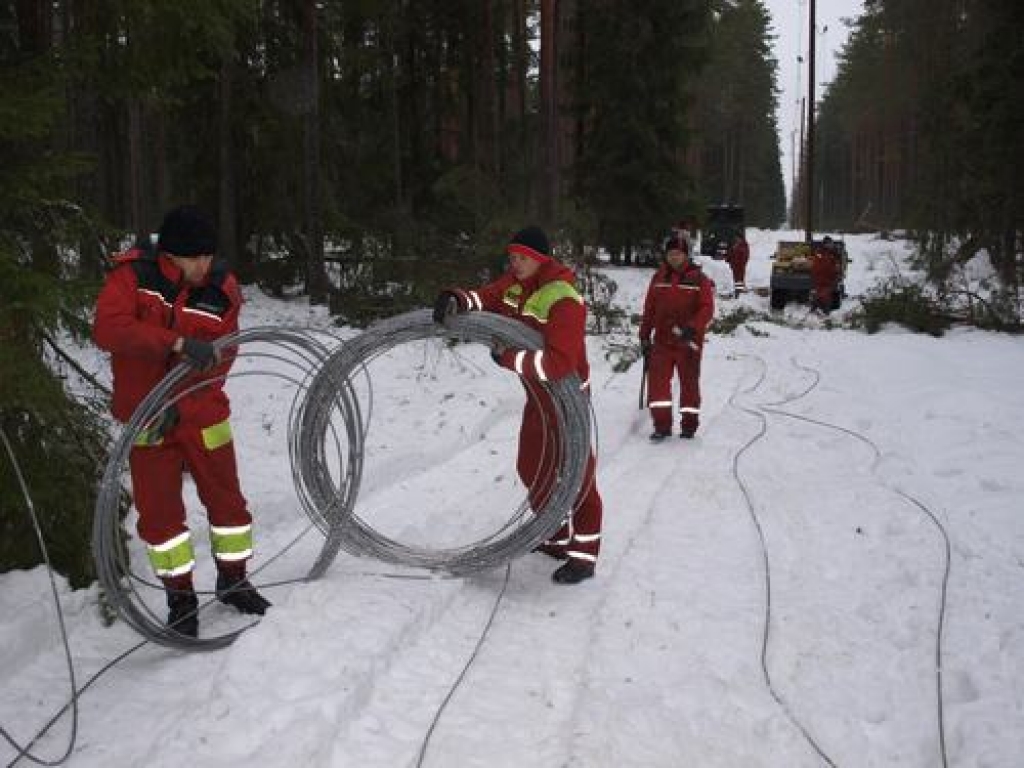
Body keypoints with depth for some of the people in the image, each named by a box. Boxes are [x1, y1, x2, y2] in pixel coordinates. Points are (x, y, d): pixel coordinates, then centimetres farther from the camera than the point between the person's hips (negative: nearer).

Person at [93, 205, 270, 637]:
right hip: (146, 421, -1)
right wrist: (178, 342, -39)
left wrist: (178, 403, -24)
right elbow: (108, 328, -29)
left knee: (226, 499, 9)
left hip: (203, 416, 1)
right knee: (159, 511, 5)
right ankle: (180, 597, 22)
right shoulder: (133, 274, -13)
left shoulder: (221, 288, -9)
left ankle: (233, 580, 30)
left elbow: (217, 360, -12)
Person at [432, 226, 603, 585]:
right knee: (531, 468, 17)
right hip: (537, 394, 9)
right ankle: (558, 537, 34)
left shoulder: (564, 301, -28)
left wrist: (509, 358, -33)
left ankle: (584, 554, 8)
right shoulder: (515, 283, -1)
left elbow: (559, 362, -37)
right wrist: (457, 300, -26)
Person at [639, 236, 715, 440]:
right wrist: (645, 336, 9)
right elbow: (649, 309, 11)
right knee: (657, 380, -7)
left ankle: (689, 424, 21)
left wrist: (692, 328, -25)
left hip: (689, 341, -2)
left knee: (689, 382, 8)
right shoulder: (659, 278, 6)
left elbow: (707, 308, -11)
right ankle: (662, 425, -3)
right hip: (662, 340, 2)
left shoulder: (699, 279, -4)